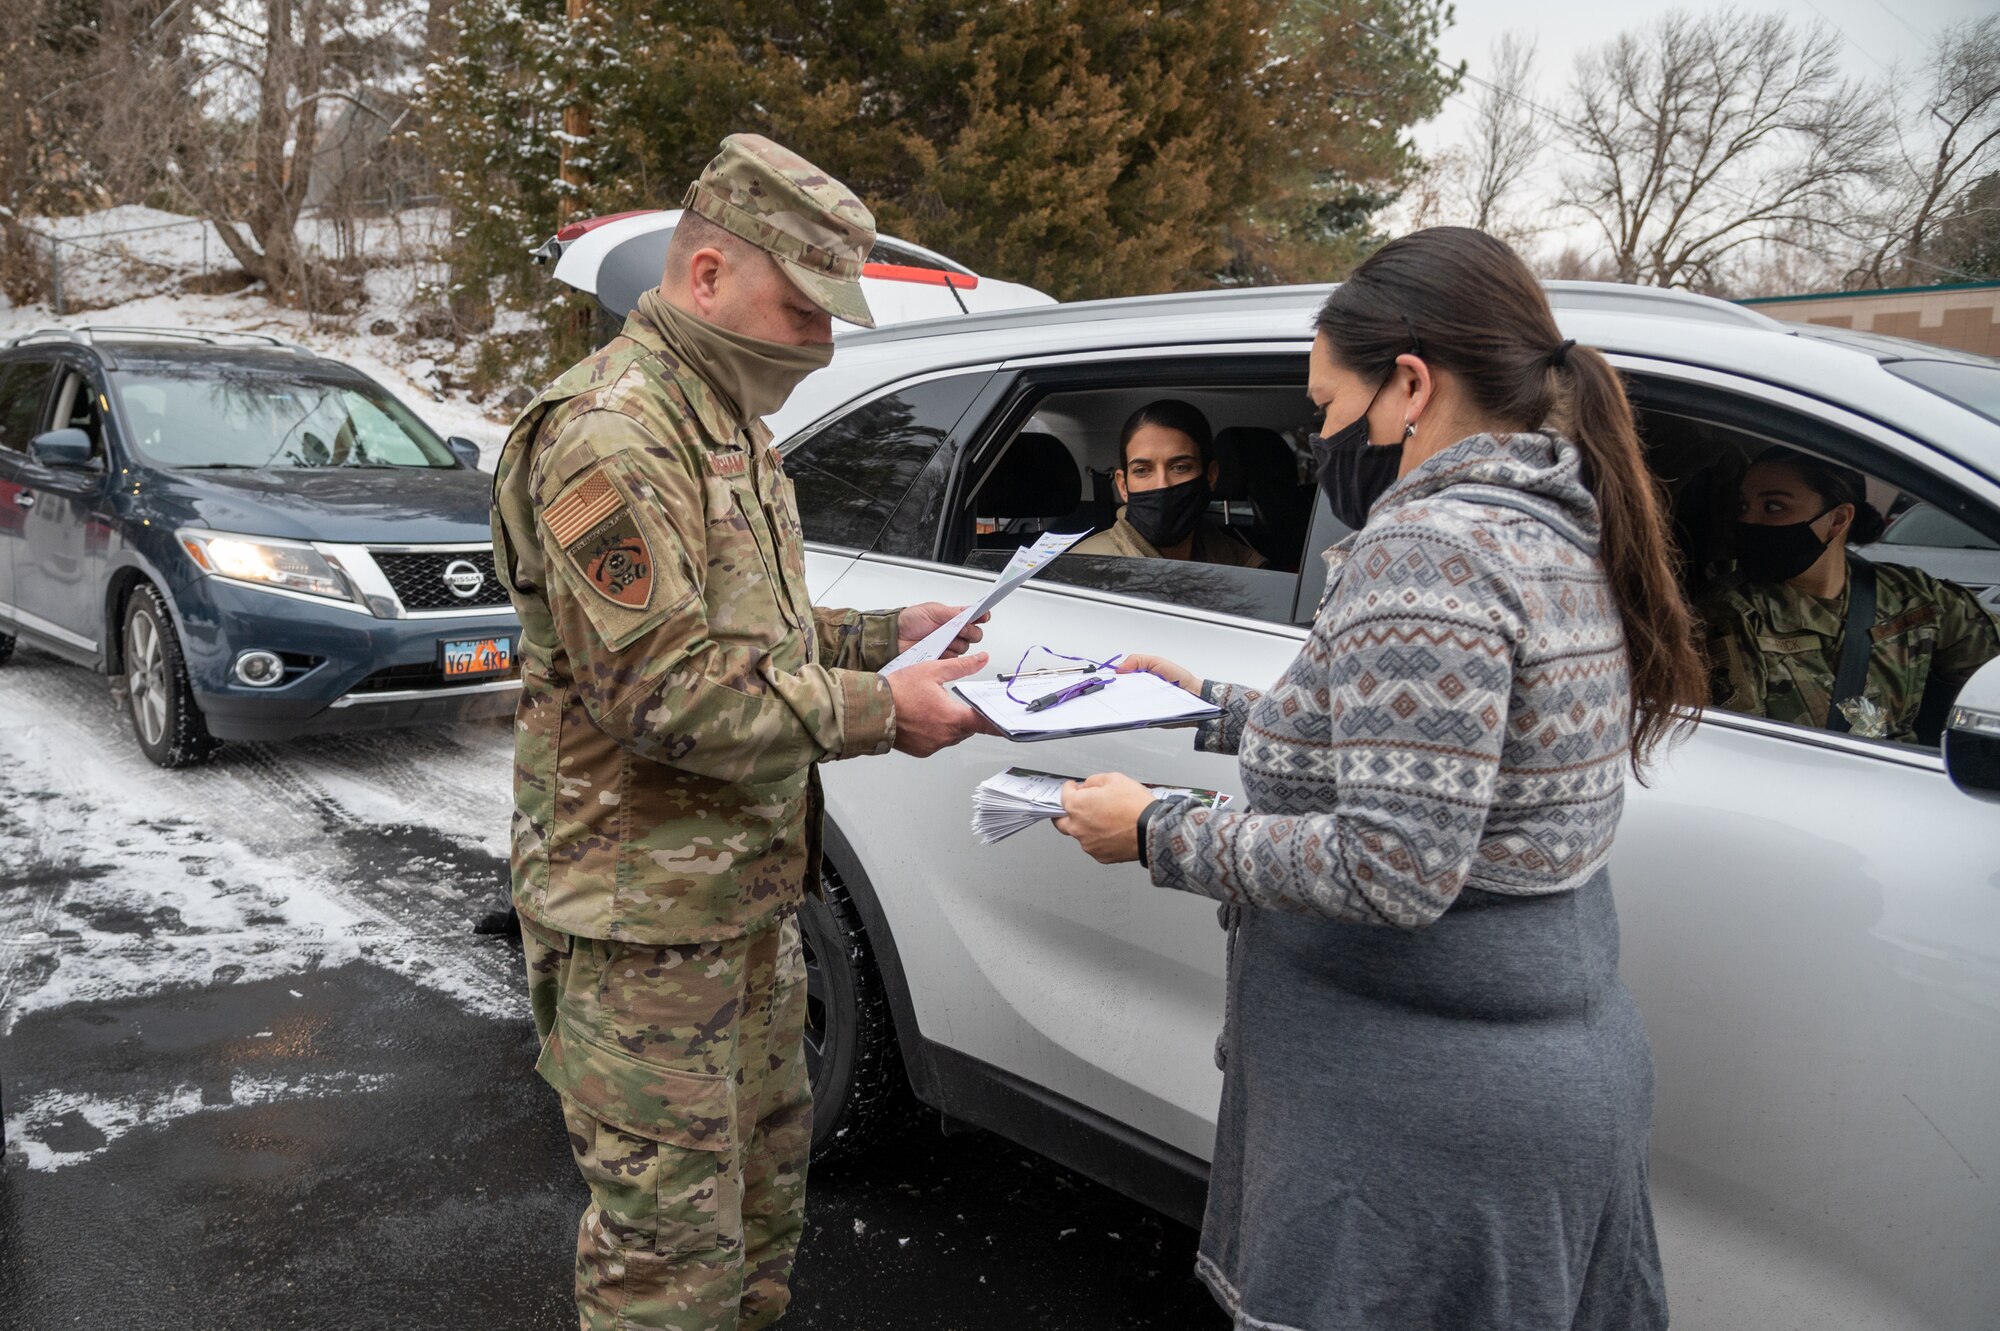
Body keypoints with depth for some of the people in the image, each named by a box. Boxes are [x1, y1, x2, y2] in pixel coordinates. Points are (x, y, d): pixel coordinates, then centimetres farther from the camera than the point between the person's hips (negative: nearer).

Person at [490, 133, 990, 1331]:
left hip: (752, 890, 10)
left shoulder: (727, 425, 15)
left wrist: (882, 635, 7)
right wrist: (877, 710, -21)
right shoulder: (610, 436, -19)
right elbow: (662, 694, -25)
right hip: (643, 920, -10)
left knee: (766, 1169, 23)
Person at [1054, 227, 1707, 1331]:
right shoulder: (1559, 529, 8)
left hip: (1422, 1118, -10)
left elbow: (1392, 872, -27)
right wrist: (1220, 710, 20)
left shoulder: (1425, 547, -22)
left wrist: (1159, 837, -16)